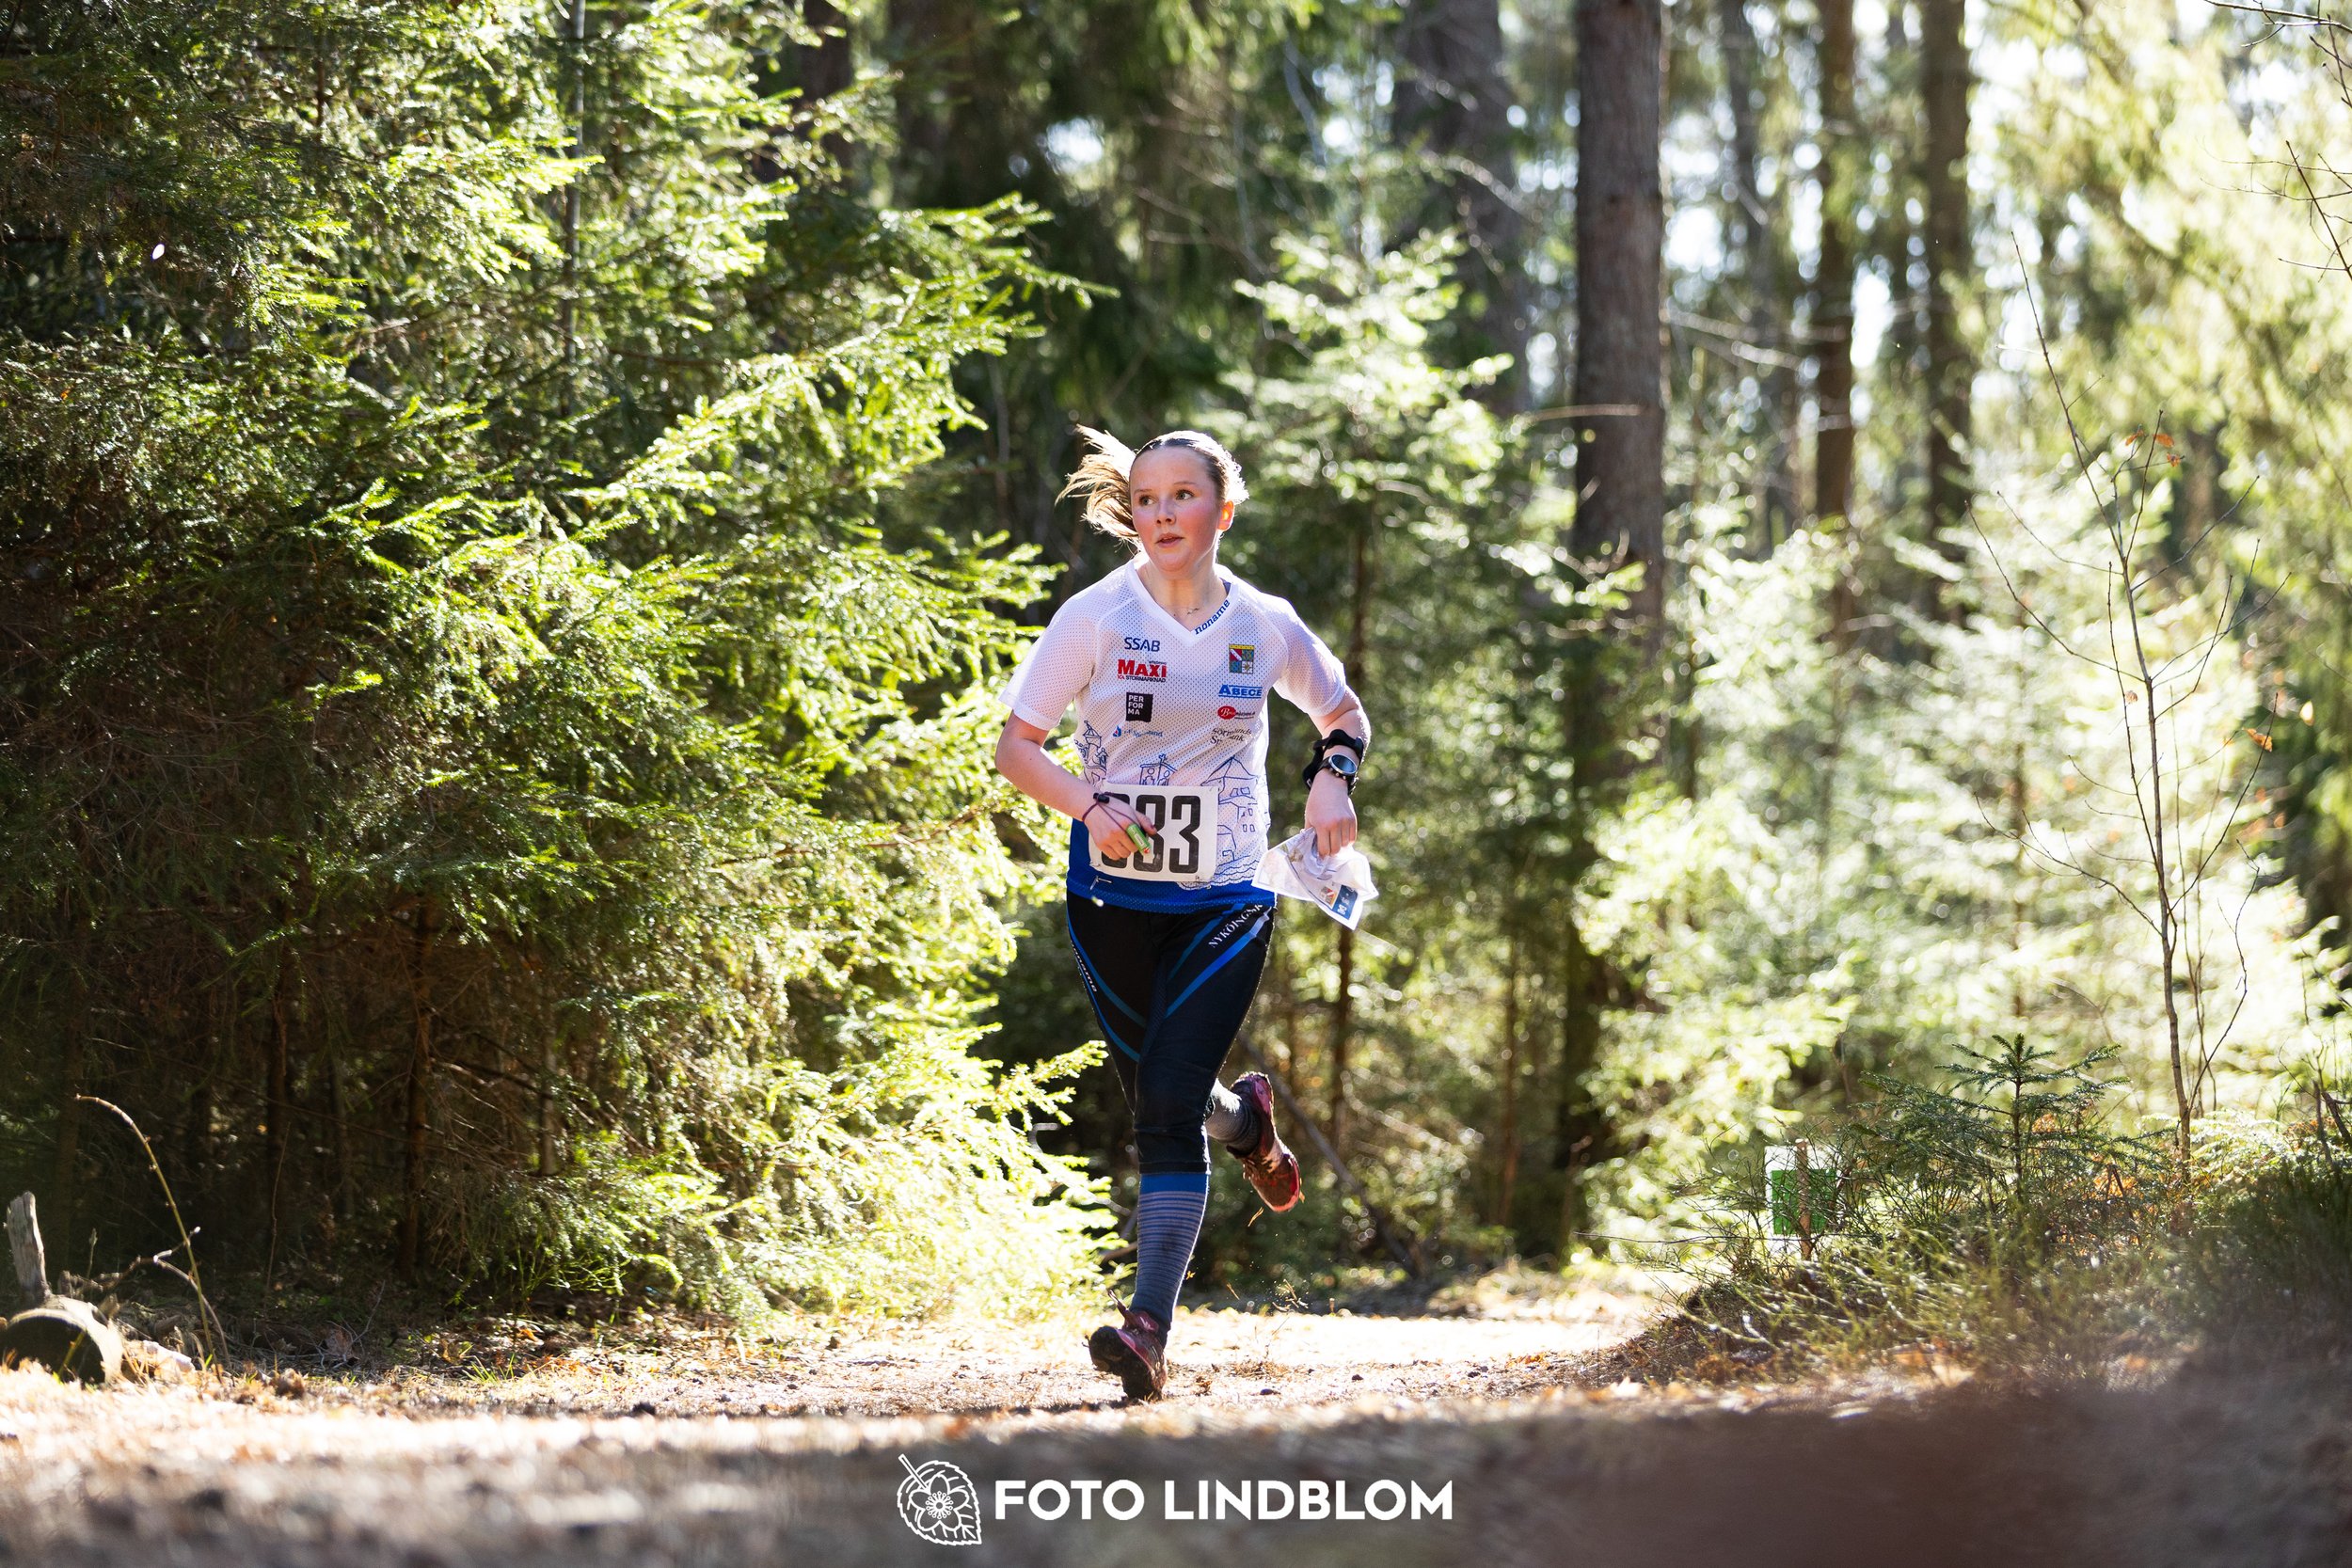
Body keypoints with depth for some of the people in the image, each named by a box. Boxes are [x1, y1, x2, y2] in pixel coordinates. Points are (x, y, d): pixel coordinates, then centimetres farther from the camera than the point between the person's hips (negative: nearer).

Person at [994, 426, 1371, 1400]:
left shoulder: (1265, 627, -1)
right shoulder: (1097, 618, -5)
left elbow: (1344, 712, 17)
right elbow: (1015, 745, -3)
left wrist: (1332, 777, -4)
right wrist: (1089, 808, -20)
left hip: (1224, 900, -1)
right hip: (1113, 899, 1)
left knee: (1167, 1106, -14)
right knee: (1159, 1101, 13)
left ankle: (1150, 1328, -16)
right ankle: (1245, 1119, 49)